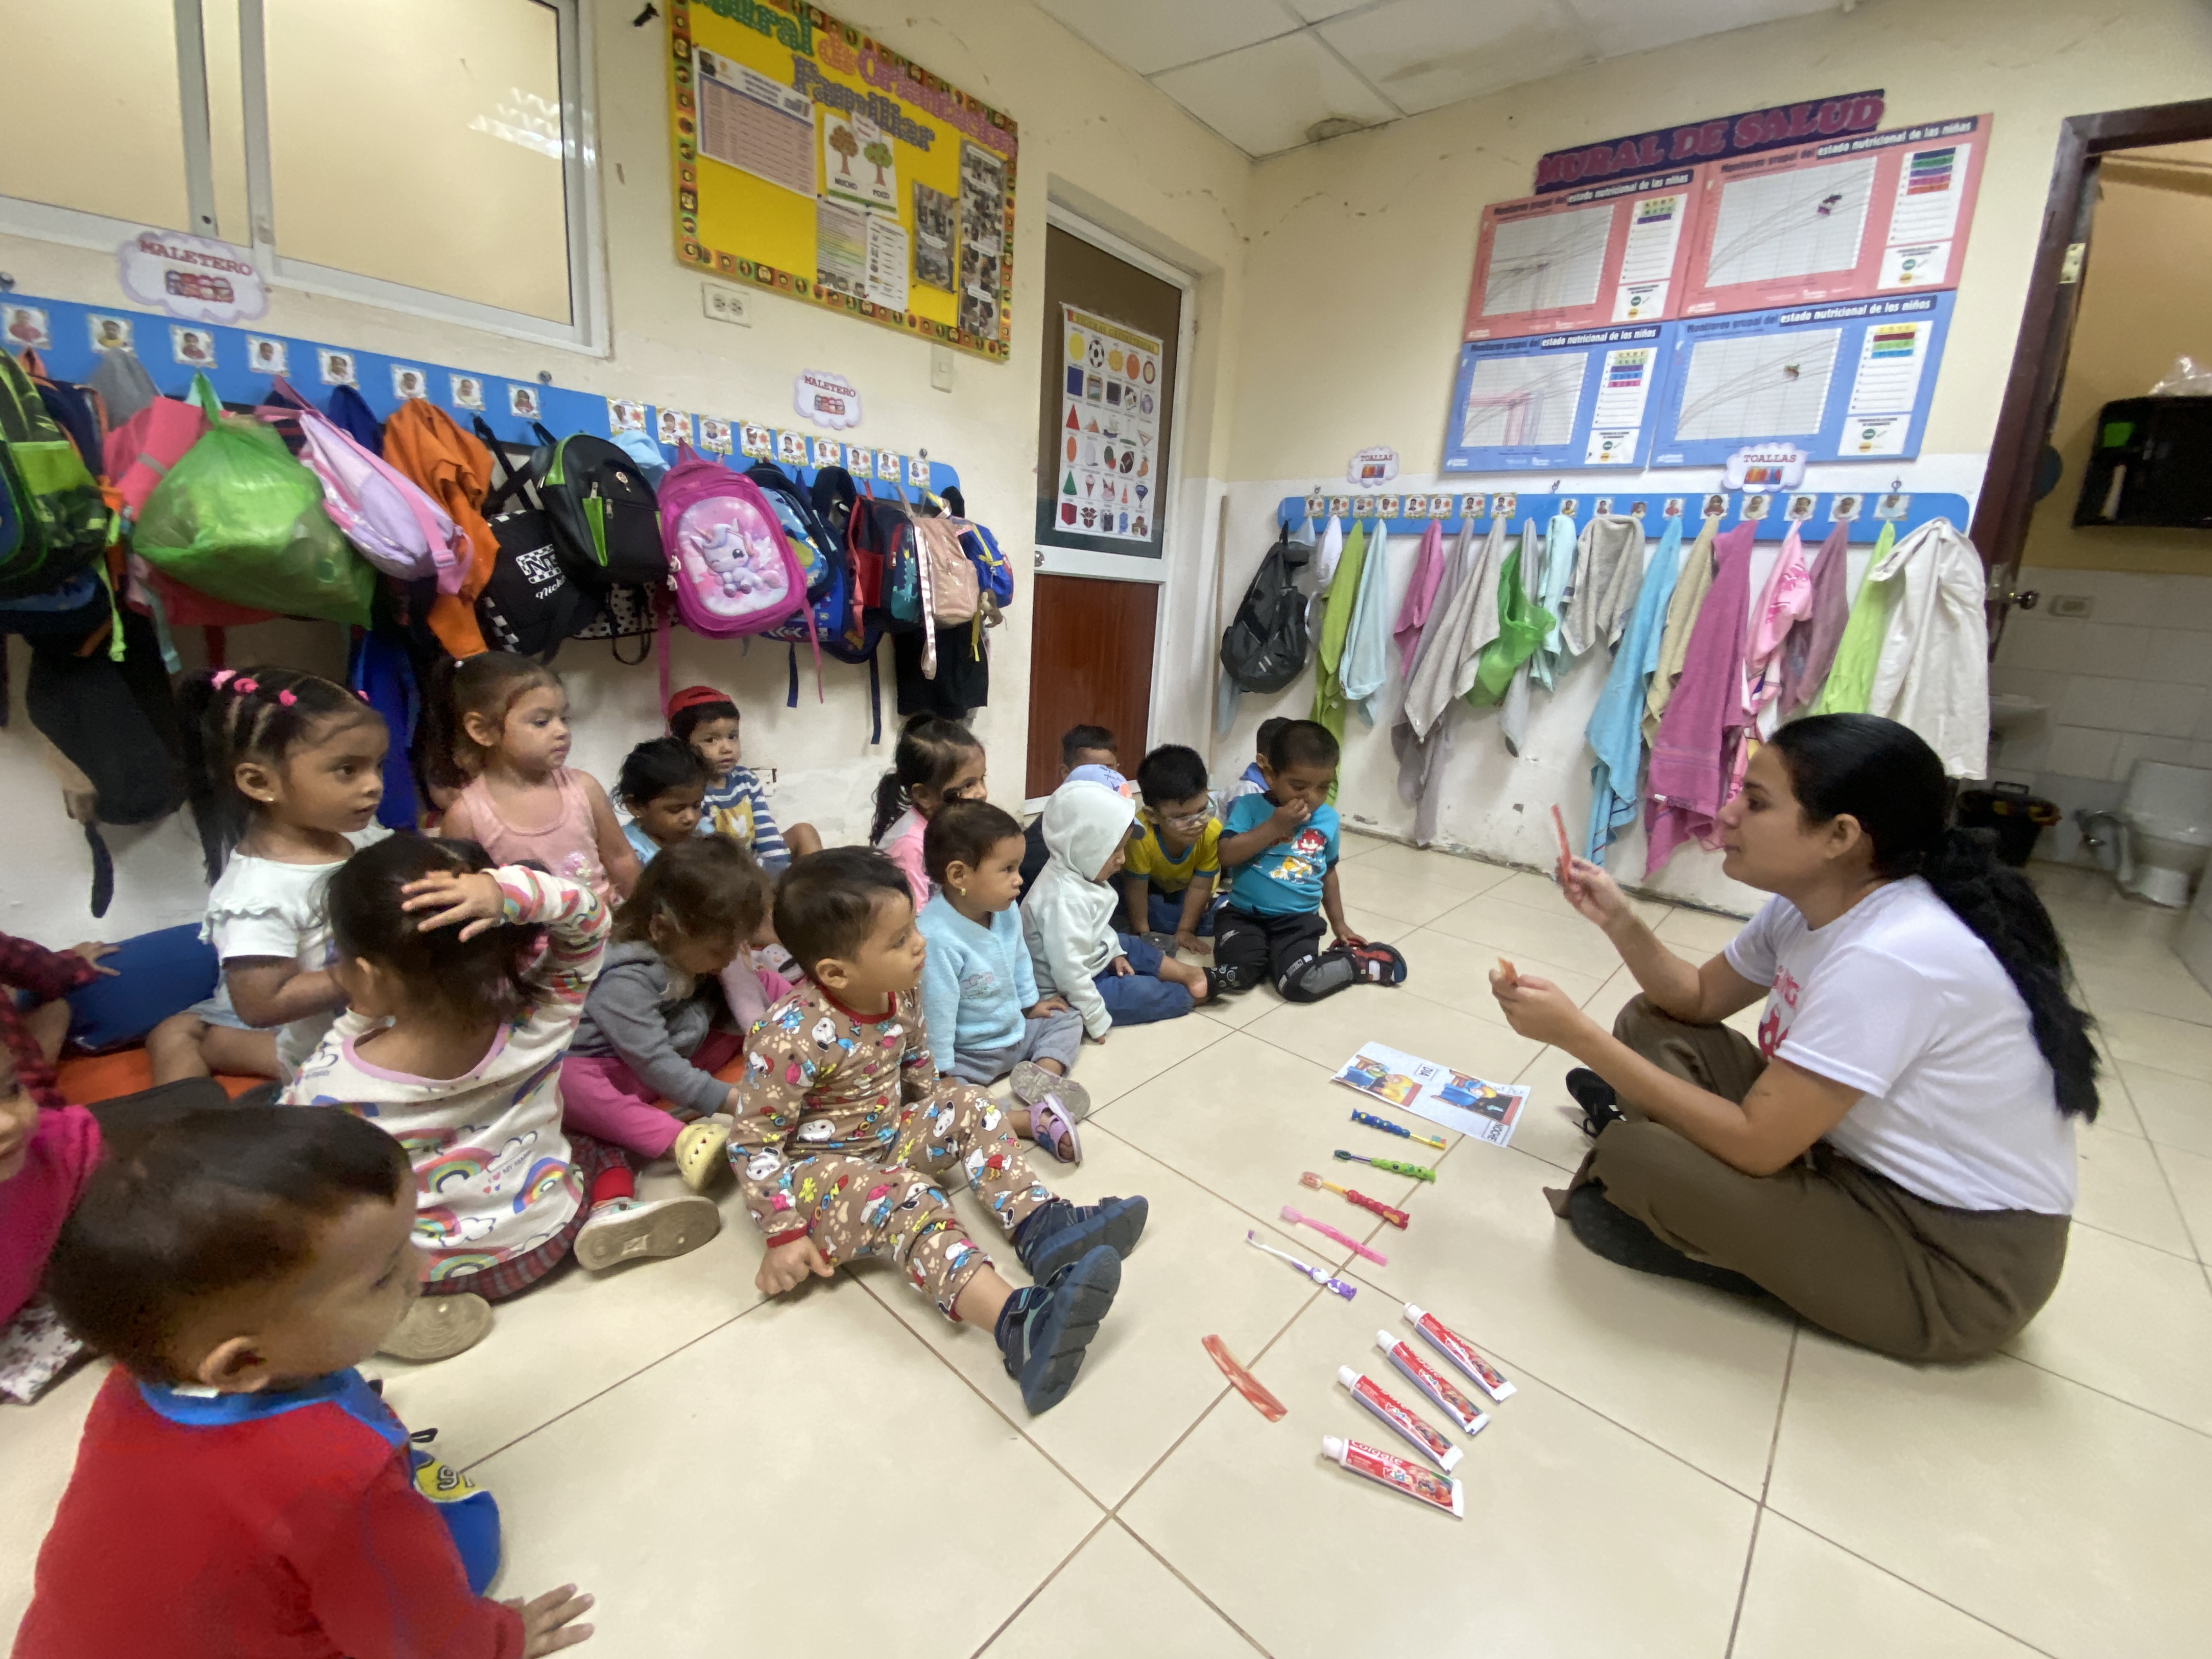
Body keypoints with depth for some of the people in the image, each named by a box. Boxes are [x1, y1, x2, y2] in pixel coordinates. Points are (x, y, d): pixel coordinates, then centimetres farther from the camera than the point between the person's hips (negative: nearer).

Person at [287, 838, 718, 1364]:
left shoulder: (330, 1083, -27)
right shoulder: (536, 1022, -26)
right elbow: (588, 918, -16)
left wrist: (353, 1022, -10)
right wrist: (512, 889, -35)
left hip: (423, 1266, 0)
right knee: (602, 1149, 28)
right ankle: (615, 1211, -4)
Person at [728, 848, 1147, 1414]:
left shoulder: (901, 993, -9)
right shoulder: (792, 1036, -30)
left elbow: (918, 1071, 11)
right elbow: (754, 1144, -21)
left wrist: (942, 1129, 12)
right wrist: (784, 1234, -21)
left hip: (891, 1134, 8)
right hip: (817, 1167, -8)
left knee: (970, 1105, -4)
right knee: (905, 1200, -32)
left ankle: (1039, 1225, -13)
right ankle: (1020, 1321, -50)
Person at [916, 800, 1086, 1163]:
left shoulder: (1005, 911, -11)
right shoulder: (937, 938, -36)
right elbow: (937, 1014, -29)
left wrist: (1031, 1004, 19)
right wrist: (940, 1075, -21)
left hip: (1016, 1030, 8)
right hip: (970, 1055, -7)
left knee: (1067, 1019, 12)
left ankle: (1045, 1074, -15)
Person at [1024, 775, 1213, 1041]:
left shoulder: (1082, 873, -3)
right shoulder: (1066, 899, -35)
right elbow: (1070, 973, -35)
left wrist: (1115, 952, 13)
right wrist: (1096, 1020, -28)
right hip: (1066, 995, -10)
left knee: (1132, 947, 16)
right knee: (1141, 991, -12)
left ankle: (1192, 975, 19)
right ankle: (1192, 994, 10)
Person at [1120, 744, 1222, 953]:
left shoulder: (1213, 832, -37)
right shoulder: (1139, 834, -43)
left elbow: (1200, 886, -22)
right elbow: (1136, 890, -26)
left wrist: (1185, 931, -18)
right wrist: (1142, 935, -17)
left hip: (1186, 889, 1)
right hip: (1151, 888, -1)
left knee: (1205, 926, -13)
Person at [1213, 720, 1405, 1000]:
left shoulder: (1328, 819, 4)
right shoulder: (1249, 807, -7)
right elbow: (1226, 855, -20)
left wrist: (1339, 923, 24)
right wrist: (1275, 826, -20)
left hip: (1299, 919, 1)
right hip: (1244, 914, -1)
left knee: (1300, 983, -23)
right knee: (1234, 974, -27)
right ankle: (1274, 956, 3)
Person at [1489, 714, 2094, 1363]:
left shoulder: (1890, 958, -31)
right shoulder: (1808, 906, -5)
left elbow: (1754, 1145, -29)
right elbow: (1698, 998, 10)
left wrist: (1578, 1034, -29)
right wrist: (1618, 920, -7)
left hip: (1960, 1262, -8)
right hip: (1867, 1169, 8)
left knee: (1633, 1159, -25)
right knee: (1651, 1027, 4)